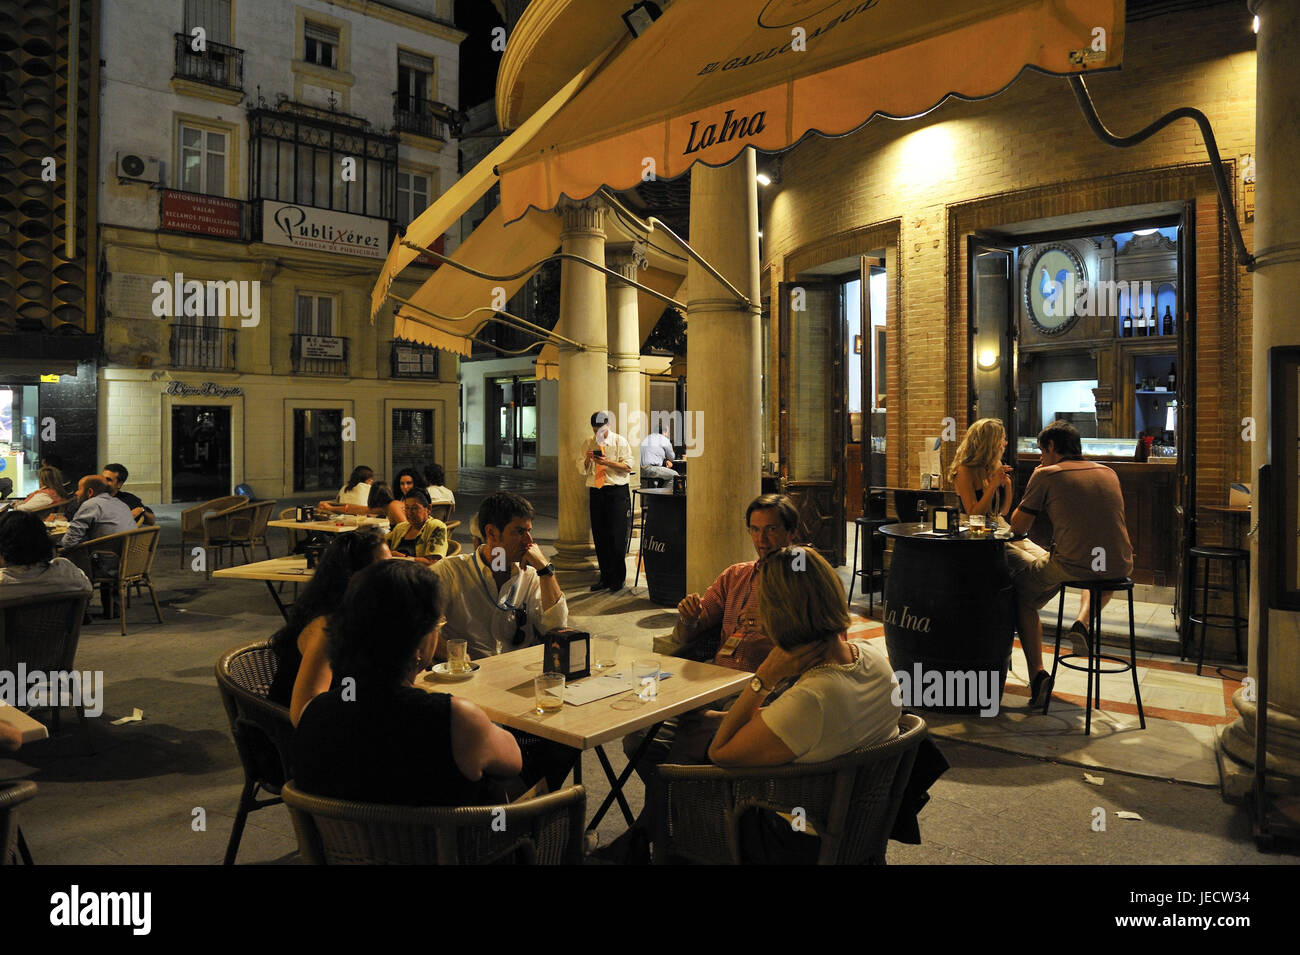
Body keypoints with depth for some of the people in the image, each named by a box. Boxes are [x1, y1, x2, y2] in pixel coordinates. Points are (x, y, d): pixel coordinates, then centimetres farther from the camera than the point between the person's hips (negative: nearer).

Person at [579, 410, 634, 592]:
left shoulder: (620, 441, 0)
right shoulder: (587, 443, 13)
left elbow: (628, 467, -6)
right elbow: (581, 469, 12)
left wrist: (608, 462, -18)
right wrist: (587, 459, -9)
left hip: (617, 492, -4)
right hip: (596, 493, 4)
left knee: (616, 535, -7)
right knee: (599, 536, 6)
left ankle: (617, 579, 3)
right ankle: (605, 577, 15)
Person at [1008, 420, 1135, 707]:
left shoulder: (1046, 474, 0)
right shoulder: (1108, 472, 15)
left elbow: (1017, 527, 5)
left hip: (1071, 567, -5)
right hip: (1120, 568, 5)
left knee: (1022, 595, 22)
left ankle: (1037, 674, 9)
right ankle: (1083, 621, 16)